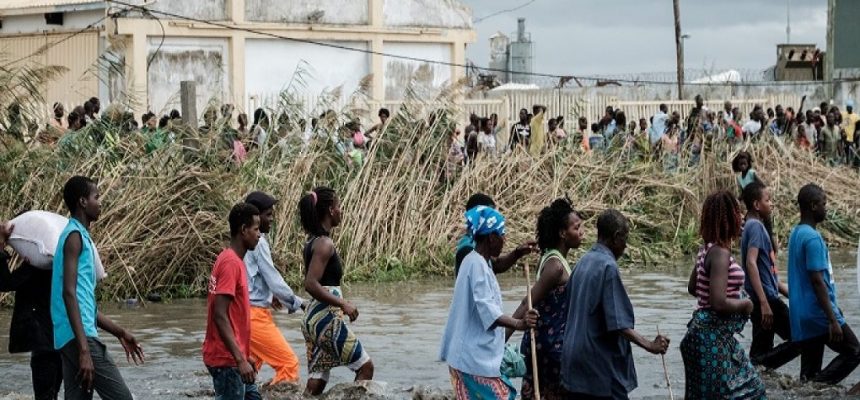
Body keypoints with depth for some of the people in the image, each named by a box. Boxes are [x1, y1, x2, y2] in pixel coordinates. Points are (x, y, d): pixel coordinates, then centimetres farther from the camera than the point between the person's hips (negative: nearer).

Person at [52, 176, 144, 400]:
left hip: (70, 339, 10)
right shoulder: (75, 236, -8)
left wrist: (119, 333, 27)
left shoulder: (80, 237, 21)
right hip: (79, 337, -10)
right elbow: (69, 292, -18)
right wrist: (84, 349, -24)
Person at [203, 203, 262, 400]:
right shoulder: (231, 263, -17)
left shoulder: (232, 260, 13)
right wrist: (240, 360, -25)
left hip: (233, 357, 10)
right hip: (226, 360, -10)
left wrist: (244, 356, 22)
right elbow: (220, 316, -23)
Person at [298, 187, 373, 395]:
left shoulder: (312, 242, 14)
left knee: (316, 382, 8)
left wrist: (341, 302, 20)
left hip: (313, 317, 9)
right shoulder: (325, 244, -14)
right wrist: (343, 304, -18)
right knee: (365, 366, 2)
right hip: (327, 318, -9)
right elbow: (311, 284, -23)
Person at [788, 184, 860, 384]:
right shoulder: (812, 238, -17)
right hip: (818, 314, -9)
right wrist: (833, 320, -20)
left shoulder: (797, 233, 13)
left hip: (803, 315, 9)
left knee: (810, 368, 9)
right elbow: (817, 281, -21)